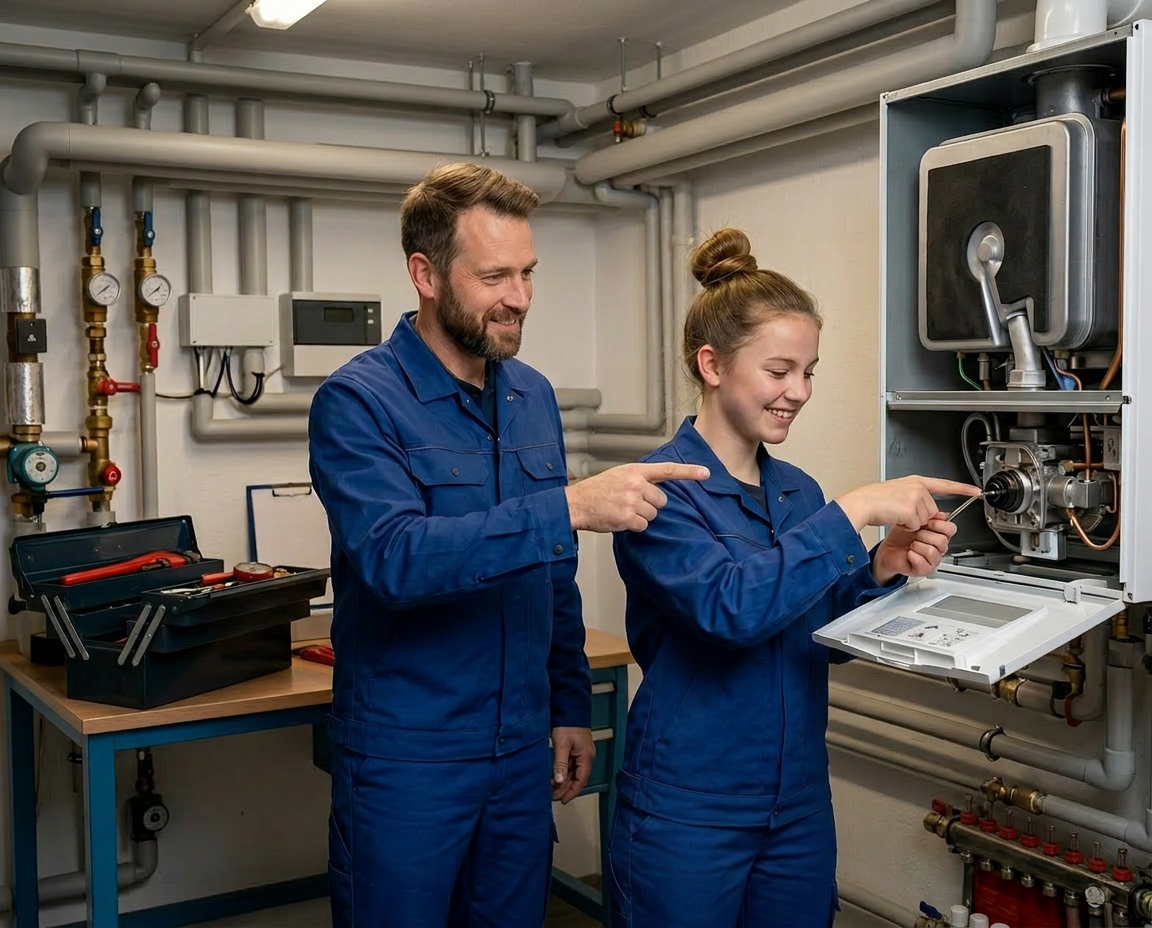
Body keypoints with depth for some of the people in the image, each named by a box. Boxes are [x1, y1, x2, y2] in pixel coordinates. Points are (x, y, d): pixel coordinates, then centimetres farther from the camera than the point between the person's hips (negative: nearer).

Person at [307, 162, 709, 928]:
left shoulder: (535, 397, 6)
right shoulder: (358, 401, -13)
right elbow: (395, 559, -29)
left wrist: (571, 706, 13)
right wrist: (571, 508, -34)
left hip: (523, 750, 6)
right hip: (405, 760, -5)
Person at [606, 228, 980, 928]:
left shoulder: (800, 492, 5)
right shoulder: (662, 488, -15)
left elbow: (820, 637, 9)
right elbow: (730, 607, -29)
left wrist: (883, 571, -9)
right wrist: (855, 512, -28)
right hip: (688, 813, -6)